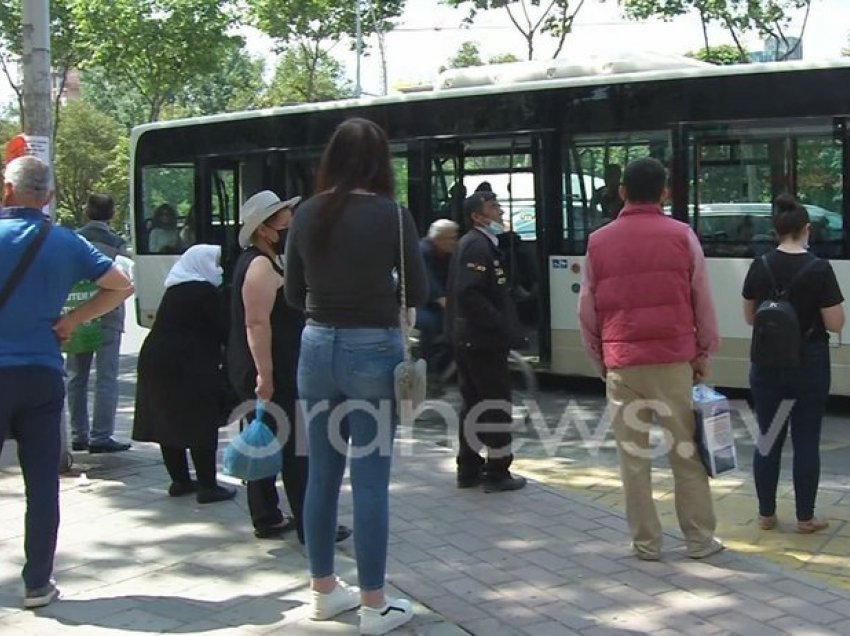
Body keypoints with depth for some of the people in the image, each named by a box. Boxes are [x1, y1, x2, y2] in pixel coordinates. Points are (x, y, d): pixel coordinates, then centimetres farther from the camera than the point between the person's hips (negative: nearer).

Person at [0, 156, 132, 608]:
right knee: (42, 484, 6)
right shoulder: (66, 243, 3)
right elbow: (121, 287, 7)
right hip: (43, 378, 2)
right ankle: (38, 584, 11)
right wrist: (71, 320, 5)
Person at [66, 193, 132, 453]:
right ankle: (101, 436, -4)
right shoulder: (117, 244, -7)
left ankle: (78, 435, 16)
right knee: (106, 378, 0)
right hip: (107, 317, -4)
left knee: (76, 378, 13)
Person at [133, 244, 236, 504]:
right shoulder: (205, 292, -10)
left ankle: (180, 480, 23)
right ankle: (207, 486, 0)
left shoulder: (176, 289, 16)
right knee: (202, 425, -2)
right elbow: (223, 329, -11)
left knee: (169, 423, 13)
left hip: (155, 360, 9)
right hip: (187, 366, -9)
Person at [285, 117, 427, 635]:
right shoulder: (391, 214, -11)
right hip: (372, 350, -5)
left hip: (318, 347, 5)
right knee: (371, 480, 1)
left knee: (323, 473, 14)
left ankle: (325, 589, 26)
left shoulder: (307, 214, 2)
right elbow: (418, 293, -5)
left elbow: (295, 294, 8)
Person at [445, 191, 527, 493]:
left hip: (469, 339, 10)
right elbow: (469, 295, -25)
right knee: (497, 405, -3)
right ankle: (497, 473, 3)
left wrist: (507, 326, 13)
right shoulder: (478, 246, -16)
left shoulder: (475, 243, 16)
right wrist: (504, 327, -22)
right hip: (484, 341, -10)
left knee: (474, 403, 14)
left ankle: (469, 469, 21)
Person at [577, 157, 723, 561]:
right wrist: (704, 353, 13)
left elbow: (586, 310, 6)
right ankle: (700, 539, 14)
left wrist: (599, 359, 17)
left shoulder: (599, 242, 3)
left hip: (621, 362, 1)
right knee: (686, 450, 8)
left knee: (633, 455, 7)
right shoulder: (681, 236, -1)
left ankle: (645, 542, 12)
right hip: (673, 359, -1)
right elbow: (702, 300, 2)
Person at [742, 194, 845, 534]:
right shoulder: (819, 268, -14)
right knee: (806, 442, 6)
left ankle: (766, 515, 18)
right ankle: (805, 518, 14)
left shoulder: (759, 267, -3)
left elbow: (749, 317, 8)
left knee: (768, 440, 11)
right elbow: (835, 324, -12)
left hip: (767, 365, 3)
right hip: (809, 365, -3)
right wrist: (811, 312, 7)